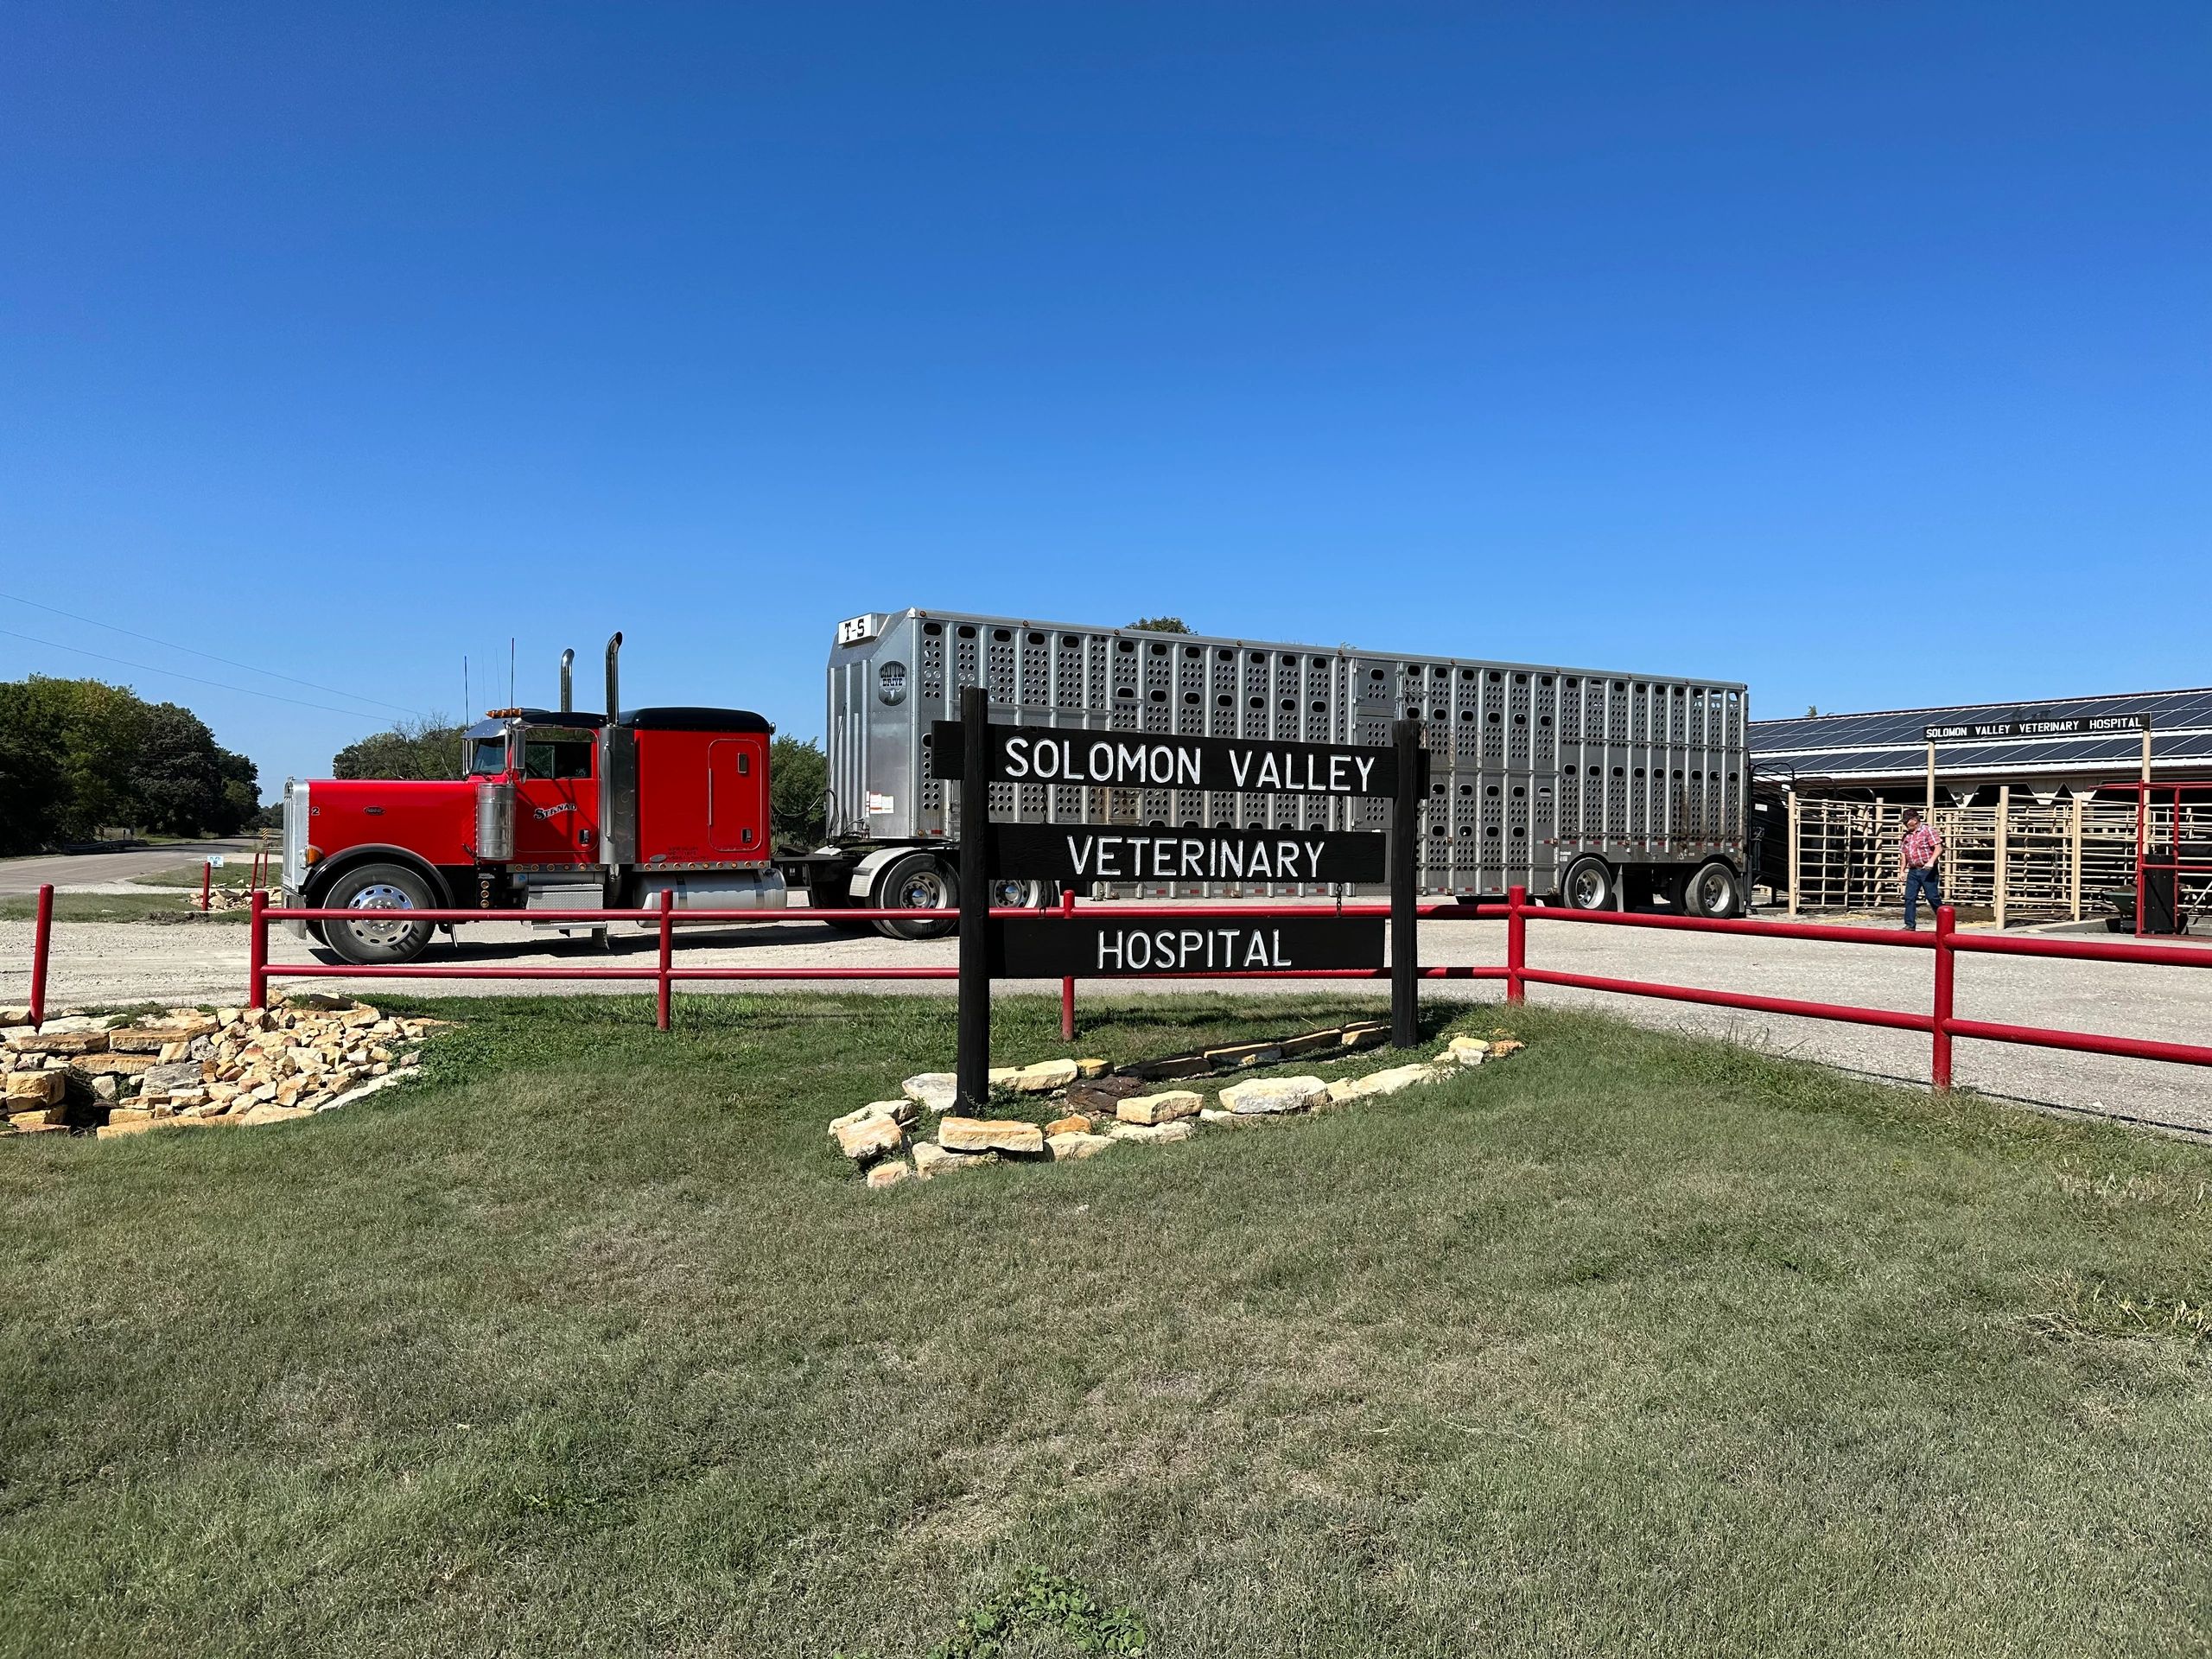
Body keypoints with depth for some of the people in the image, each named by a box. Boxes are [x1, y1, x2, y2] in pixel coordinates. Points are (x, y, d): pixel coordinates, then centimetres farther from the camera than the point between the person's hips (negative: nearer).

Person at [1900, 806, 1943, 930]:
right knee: (1909, 898, 0)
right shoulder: (1907, 835, 15)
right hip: (1913, 871, 6)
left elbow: (1938, 848, -13)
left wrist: (1931, 861, -26)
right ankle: (1910, 925, 4)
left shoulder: (1928, 830, -4)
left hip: (1927, 870, -6)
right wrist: (1902, 870, 13)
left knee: (1933, 897, -4)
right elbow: (1903, 853, 19)